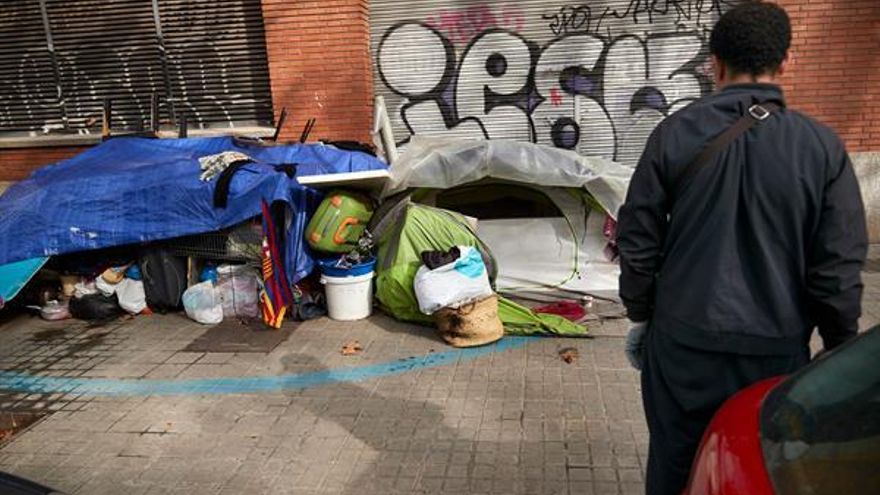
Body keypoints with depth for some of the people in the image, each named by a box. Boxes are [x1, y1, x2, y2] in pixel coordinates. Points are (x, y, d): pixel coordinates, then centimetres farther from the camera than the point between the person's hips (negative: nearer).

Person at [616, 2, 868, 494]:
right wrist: (842, 349, 10)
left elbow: (638, 238, -2)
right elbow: (839, 267, -5)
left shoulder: (675, 133, -6)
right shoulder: (822, 146, -6)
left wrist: (640, 315, 11)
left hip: (683, 339, 0)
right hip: (777, 348, 0)